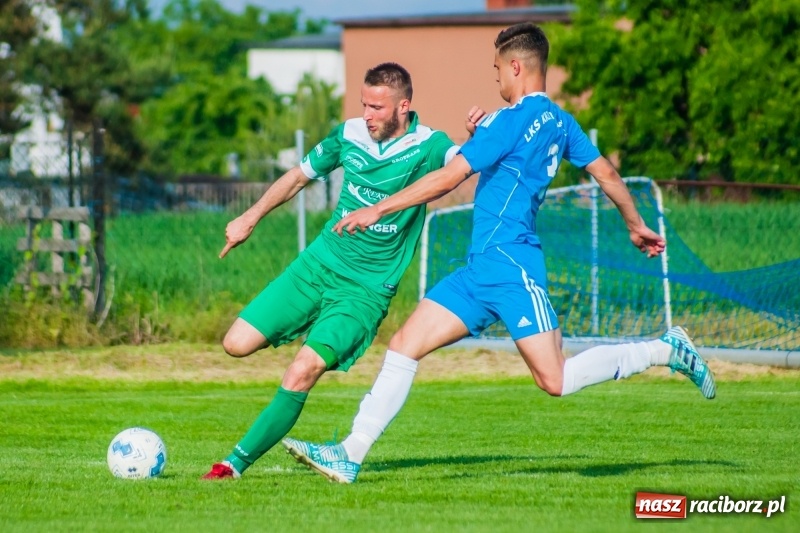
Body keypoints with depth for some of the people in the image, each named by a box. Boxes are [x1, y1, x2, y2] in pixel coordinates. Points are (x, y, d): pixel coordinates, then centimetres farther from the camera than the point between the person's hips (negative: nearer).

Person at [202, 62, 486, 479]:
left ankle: (238, 463, -8)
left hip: (367, 288, -5)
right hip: (320, 263, 5)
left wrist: (476, 136, -50)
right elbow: (299, 175, 17)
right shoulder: (349, 135, 1)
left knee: (302, 374, -21)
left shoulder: (428, 146, -10)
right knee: (237, 344, -6)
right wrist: (250, 218, 17)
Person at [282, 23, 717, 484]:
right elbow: (607, 173, 18)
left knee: (555, 381, -11)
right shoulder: (560, 122, 12)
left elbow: (450, 177, -16)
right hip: (483, 268, 10)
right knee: (405, 345, 2)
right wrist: (636, 226, 34)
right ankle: (351, 455, -2)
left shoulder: (510, 121, -14)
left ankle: (667, 350, 2)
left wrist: (377, 210, -12)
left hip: (510, 264, -10)